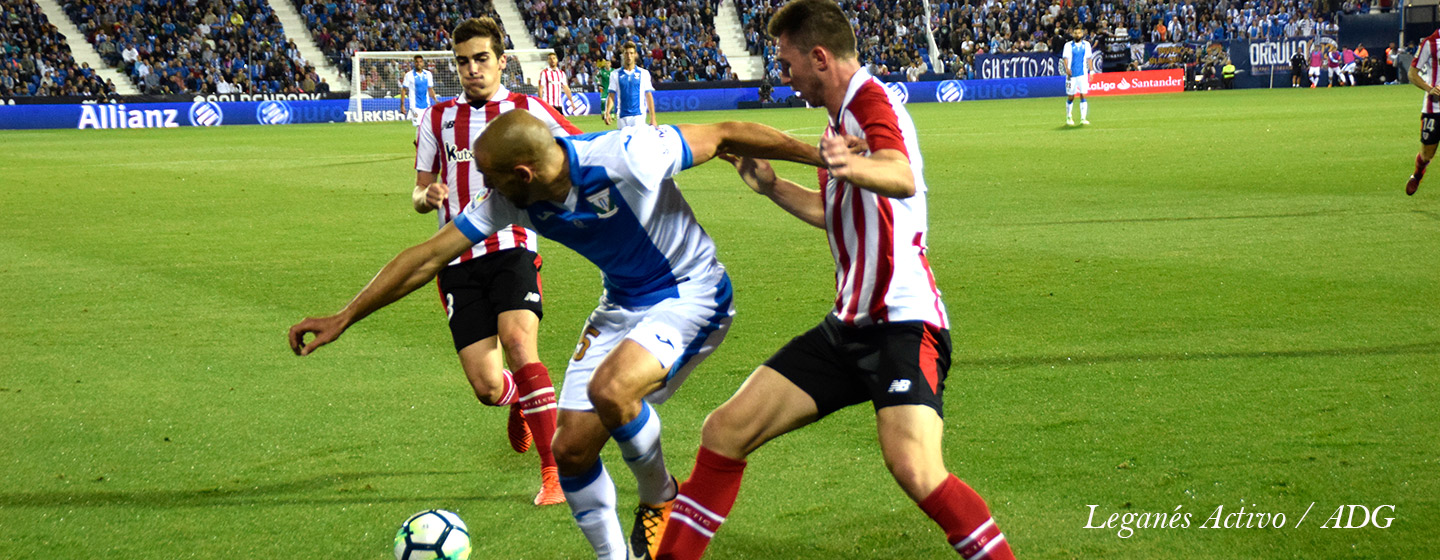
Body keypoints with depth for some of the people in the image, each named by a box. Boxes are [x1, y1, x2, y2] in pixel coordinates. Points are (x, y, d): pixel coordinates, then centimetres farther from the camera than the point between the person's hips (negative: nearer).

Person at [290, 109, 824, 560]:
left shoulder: (627, 157, -30)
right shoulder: (510, 200, -11)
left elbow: (727, 136, -20)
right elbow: (429, 257, -5)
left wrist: (823, 156, -14)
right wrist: (343, 317, -5)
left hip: (691, 293, -7)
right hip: (623, 304, 7)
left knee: (610, 388, -32)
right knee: (571, 449, -1)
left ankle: (660, 500, -4)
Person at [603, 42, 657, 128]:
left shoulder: (644, 73, 6)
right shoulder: (615, 74, 9)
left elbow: (649, 96, 8)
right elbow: (611, 95, 8)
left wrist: (653, 118, 3)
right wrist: (607, 112, -8)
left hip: (639, 115, -2)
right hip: (622, 117, 2)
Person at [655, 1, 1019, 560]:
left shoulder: (872, 102, -13)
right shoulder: (844, 116, 18)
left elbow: (902, 178, -37)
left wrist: (853, 166, -57)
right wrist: (770, 185, 34)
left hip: (902, 320, -9)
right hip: (848, 325, 9)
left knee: (916, 470, -29)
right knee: (725, 431, 4)